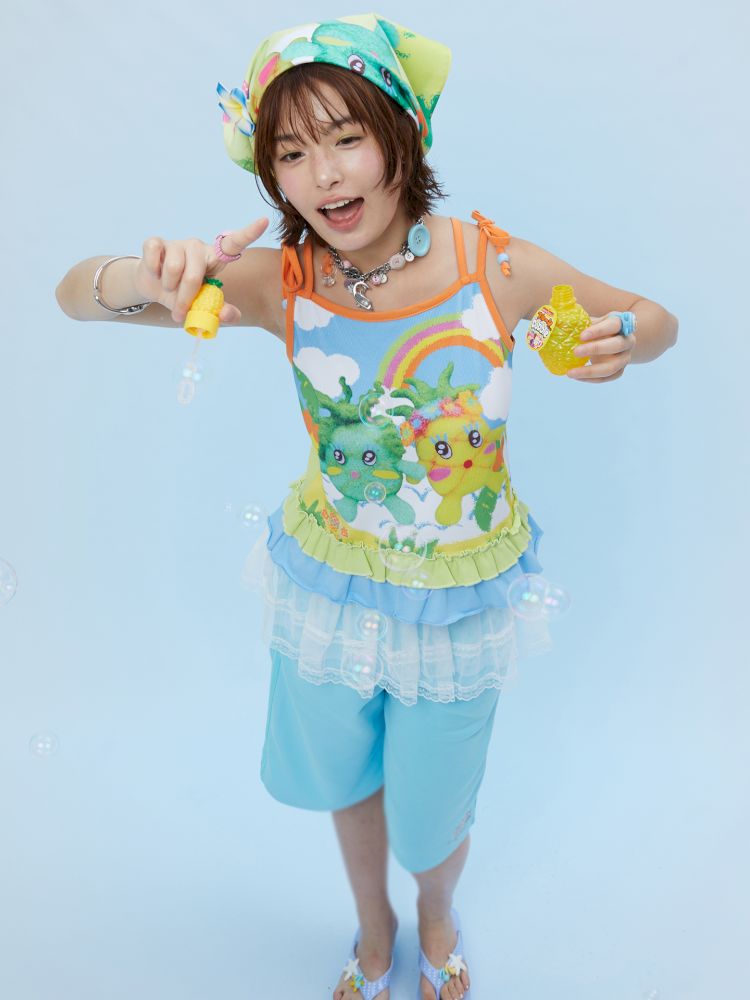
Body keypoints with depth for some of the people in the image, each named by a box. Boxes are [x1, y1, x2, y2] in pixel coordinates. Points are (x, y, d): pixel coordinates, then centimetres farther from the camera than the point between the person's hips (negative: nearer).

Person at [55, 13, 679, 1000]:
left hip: (457, 599, -1)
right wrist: (151, 276, -36)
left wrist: (615, 342, -28)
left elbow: (657, 319, -3)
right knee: (344, 781, 26)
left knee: (430, 819, 19)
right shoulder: (282, 280, -16)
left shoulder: (494, 263, -19)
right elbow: (73, 295, -12)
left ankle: (438, 917, 60)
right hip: (330, 584, 2)